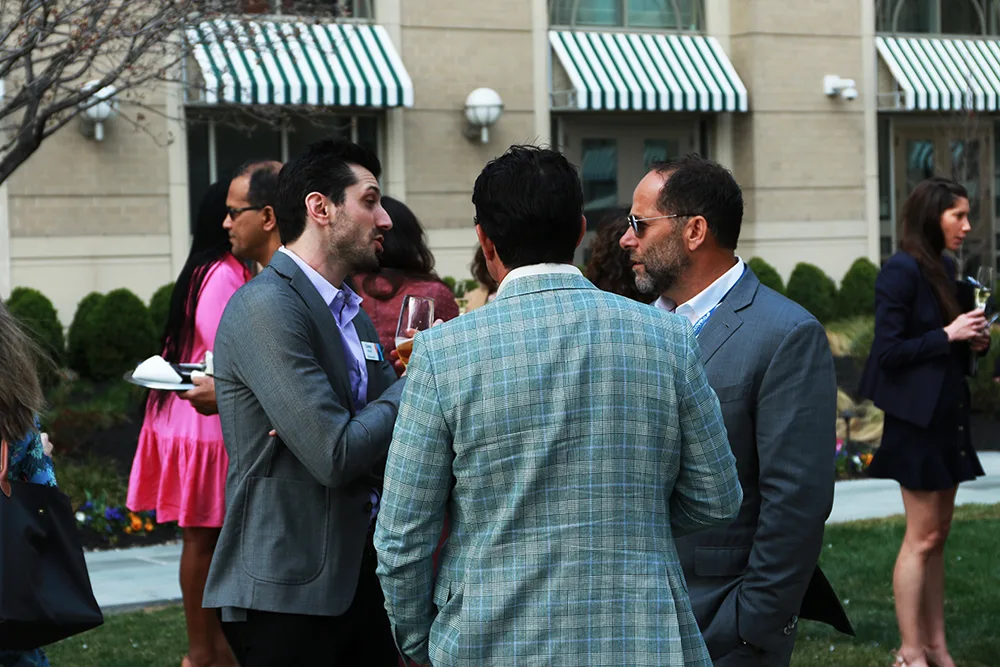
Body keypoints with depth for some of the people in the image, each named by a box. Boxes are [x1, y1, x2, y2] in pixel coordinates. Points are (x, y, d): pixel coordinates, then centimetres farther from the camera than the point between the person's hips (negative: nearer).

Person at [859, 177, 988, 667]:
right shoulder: (902, 270, -14)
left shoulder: (944, 268, 11)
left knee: (937, 536, 11)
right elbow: (889, 350, -17)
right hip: (917, 418, -8)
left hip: (947, 414, 8)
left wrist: (975, 341, 1)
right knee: (922, 538, -4)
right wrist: (948, 335, -18)